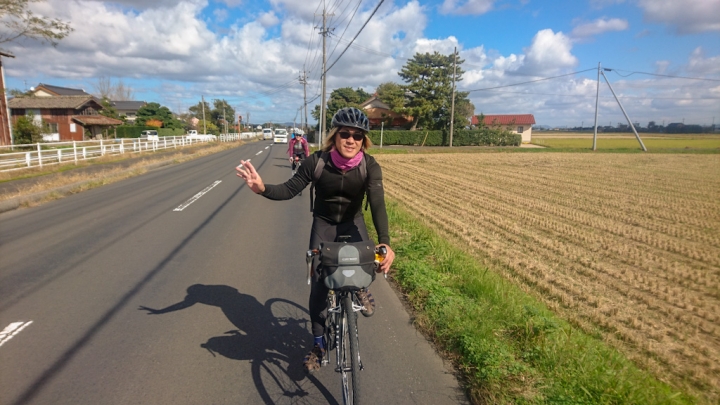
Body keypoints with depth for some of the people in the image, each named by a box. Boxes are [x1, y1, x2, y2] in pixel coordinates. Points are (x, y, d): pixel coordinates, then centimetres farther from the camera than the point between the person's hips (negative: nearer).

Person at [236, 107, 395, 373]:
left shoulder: (370, 166, -23)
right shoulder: (317, 161, -22)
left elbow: (377, 203, -33)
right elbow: (290, 189, -20)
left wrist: (385, 242, -47)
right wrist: (262, 188, -41)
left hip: (353, 222, 0)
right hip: (323, 223, 0)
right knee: (318, 283, -4)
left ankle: (359, 289, 11)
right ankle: (319, 344, 13)